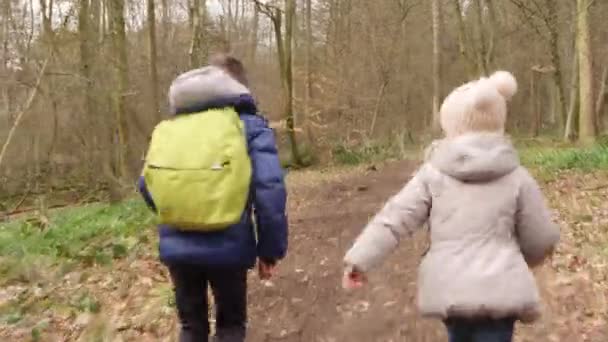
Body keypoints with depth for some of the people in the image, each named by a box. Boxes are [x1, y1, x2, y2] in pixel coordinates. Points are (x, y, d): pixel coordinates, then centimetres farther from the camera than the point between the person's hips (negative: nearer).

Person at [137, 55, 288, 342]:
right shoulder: (250, 125, -2)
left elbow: (146, 184, 11)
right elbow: (269, 189, -14)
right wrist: (270, 249, -5)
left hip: (176, 246, 3)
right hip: (228, 247, -3)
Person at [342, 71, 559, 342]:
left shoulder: (433, 173, -2)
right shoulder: (516, 177, -1)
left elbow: (395, 218, -6)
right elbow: (542, 238, 5)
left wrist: (359, 259, -1)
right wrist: (519, 260, 26)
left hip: (449, 289, 2)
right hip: (499, 289, -2)